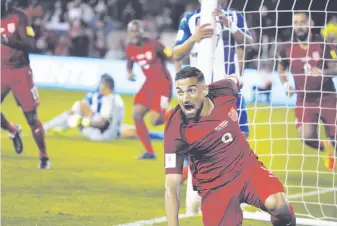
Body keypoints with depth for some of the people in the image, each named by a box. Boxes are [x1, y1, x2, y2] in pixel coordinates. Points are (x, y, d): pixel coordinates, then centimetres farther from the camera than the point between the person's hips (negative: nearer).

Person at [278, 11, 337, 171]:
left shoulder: (323, 45, -8)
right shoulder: (287, 49, -1)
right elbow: (281, 68, 18)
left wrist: (323, 72, -30)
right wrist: (286, 84, 1)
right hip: (304, 100, 1)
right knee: (307, 136, -15)